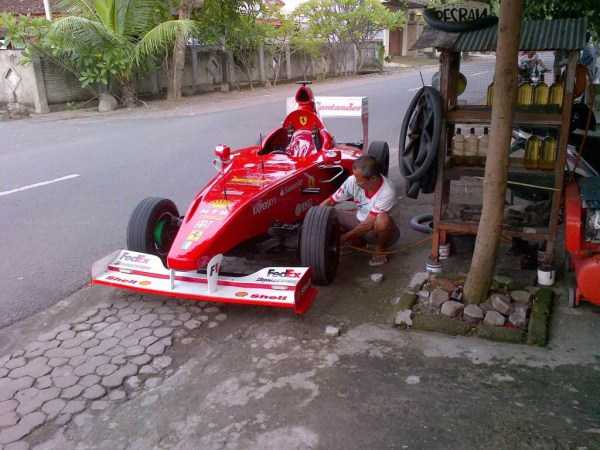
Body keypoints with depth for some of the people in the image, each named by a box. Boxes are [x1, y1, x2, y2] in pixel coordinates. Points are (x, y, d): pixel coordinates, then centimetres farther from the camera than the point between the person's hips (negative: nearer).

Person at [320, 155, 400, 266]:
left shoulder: (387, 192, -31)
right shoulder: (353, 180, -19)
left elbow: (369, 224, -30)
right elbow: (330, 201, -12)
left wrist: (344, 237, -29)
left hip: (378, 229, -5)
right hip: (359, 220, 5)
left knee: (382, 219, -39)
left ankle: (380, 250, -9)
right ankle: (358, 241, 3)